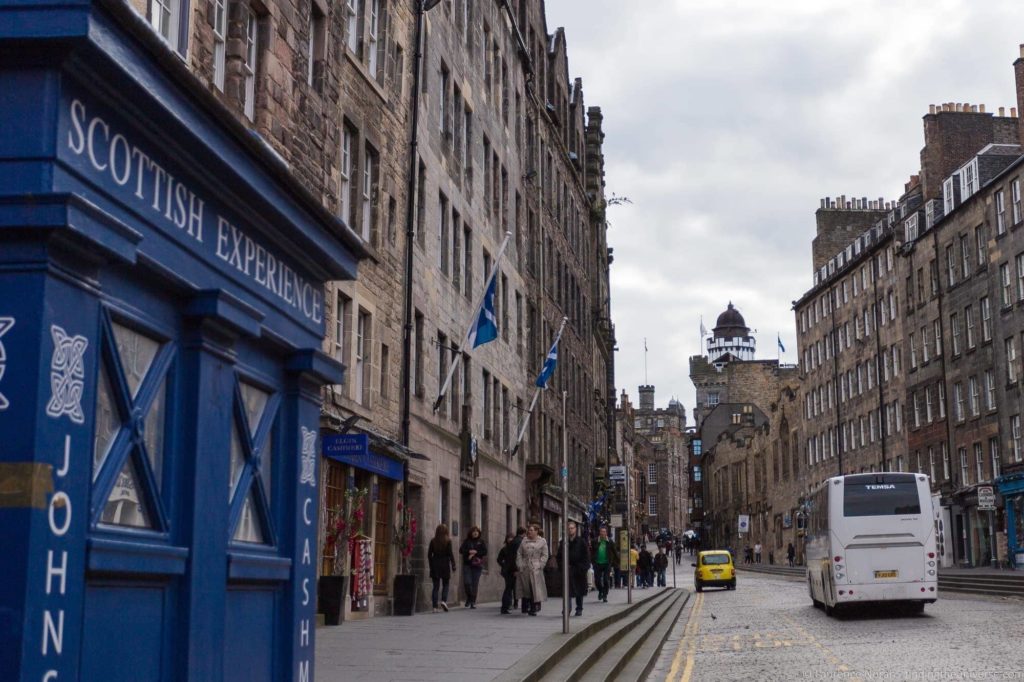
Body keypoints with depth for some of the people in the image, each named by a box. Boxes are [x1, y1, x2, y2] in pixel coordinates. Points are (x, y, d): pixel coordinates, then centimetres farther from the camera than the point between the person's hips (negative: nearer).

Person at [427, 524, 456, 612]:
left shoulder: (433, 541, 2)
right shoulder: (448, 541, -5)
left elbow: (429, 554, 4)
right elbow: (450, 553, -8)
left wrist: (431, 565, 12)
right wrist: (453, 565, -3)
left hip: (435, 565, 2)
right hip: (445, 564, -2)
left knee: (436, 586, 6)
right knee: (445, 584, 13)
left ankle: (435, 606, 0)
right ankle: (444, 600, -9)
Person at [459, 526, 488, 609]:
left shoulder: (481, 542, 7)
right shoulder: (466, 541, 9)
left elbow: (485, 552, -2)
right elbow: (461, 550, 1)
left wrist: (475, 553, -12)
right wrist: (469, 551, -14)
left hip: (477, 565, 0)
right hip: (467, 564, 0)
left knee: (475, 584, -3)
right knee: (467, 582, -11)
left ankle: (473, 602, 5)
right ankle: (469, 597, 14)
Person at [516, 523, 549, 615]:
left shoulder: (542, 542, 4)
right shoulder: (524, 541, 12)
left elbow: (544, 556, 1)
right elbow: (519, 554, 11)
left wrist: (539, 566, -10)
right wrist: (520, 565, -1)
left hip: (535, 569, -3)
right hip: (524, 569, 3)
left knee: (535, 588, -5)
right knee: (525, 588, 5)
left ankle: (534, 608, 0)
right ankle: (525, 607, 15)